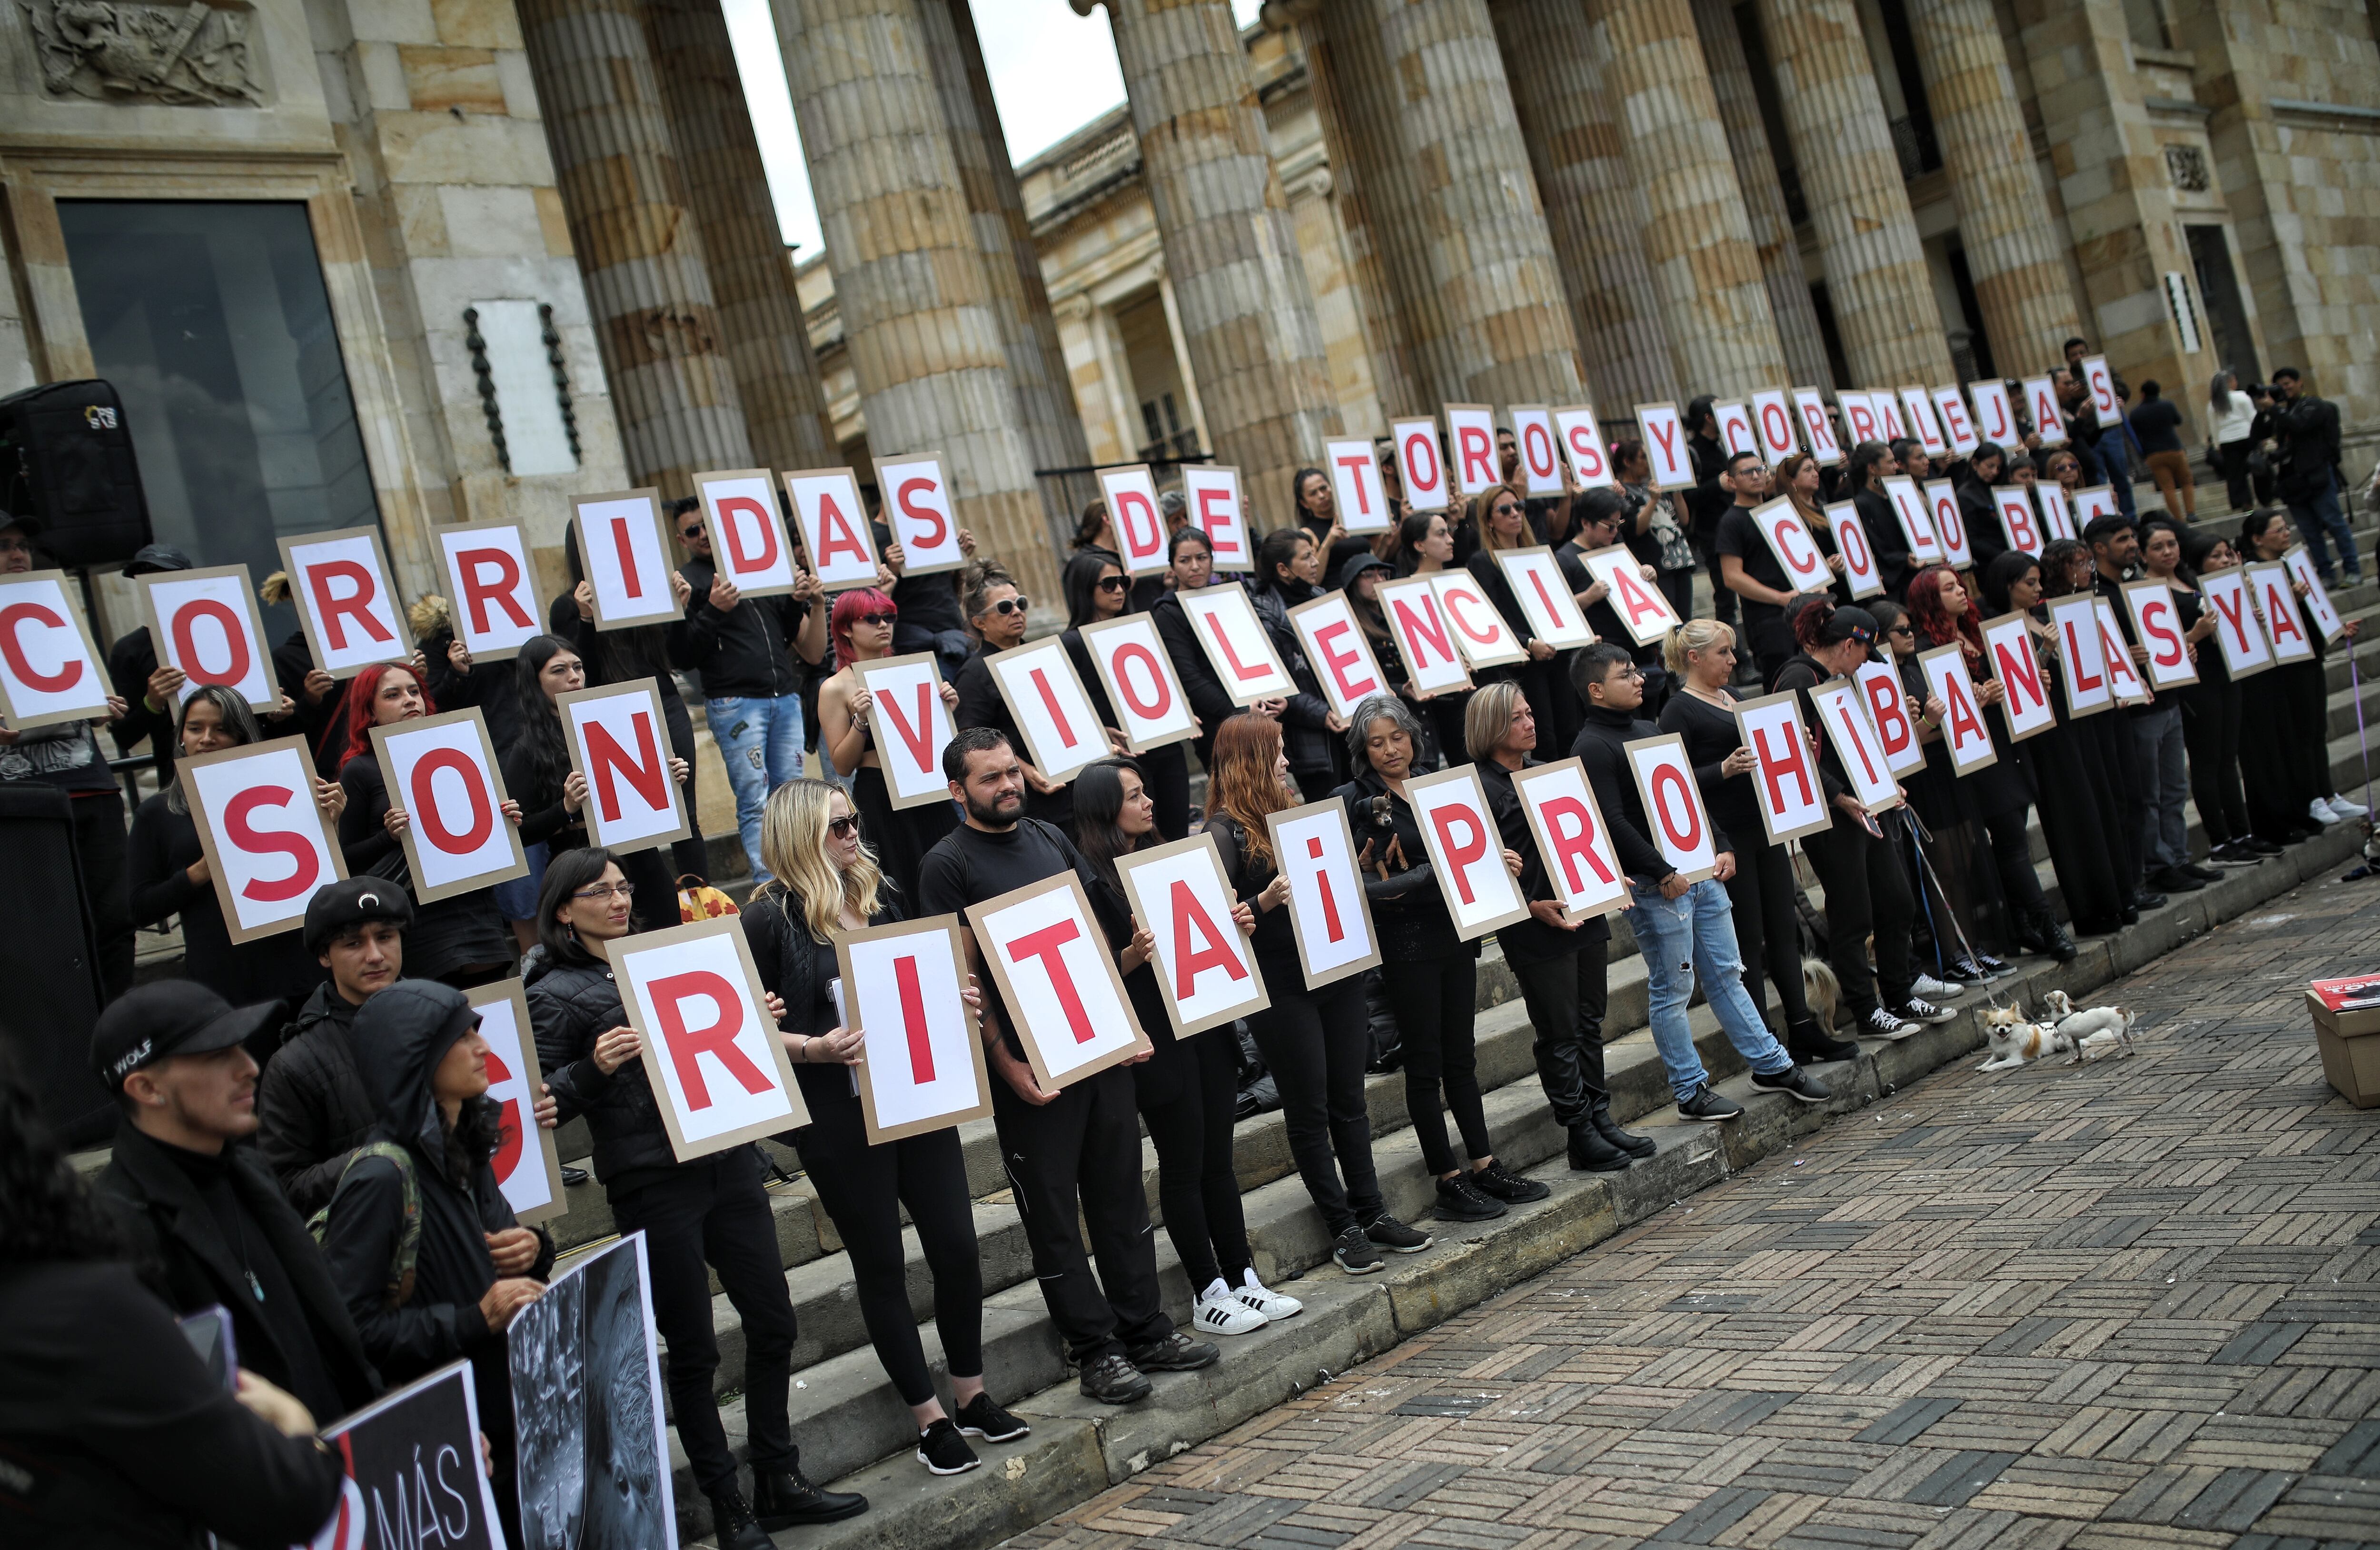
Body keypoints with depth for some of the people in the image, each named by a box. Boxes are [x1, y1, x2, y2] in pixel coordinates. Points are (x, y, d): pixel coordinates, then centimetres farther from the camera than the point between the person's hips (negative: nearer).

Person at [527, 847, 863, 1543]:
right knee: (692, 1349, 2)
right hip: (653, 1185, -6)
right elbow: (543, 1104, -8)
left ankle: (779, 1483, 25)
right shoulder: (557, 994, -5)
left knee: (773, 1321, 10)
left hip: (725, 1160, 6)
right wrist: (595, 1068, -24)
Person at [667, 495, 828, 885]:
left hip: (786, 699, 4)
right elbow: (682, 656, -5)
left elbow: (813, 653, 17)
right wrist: (713, 611, -14)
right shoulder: (688, 582, 7)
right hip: (734, 702, -4)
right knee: (755, 803, -8)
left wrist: (816, 604, 2)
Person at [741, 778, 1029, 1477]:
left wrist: (953, 1000, 0)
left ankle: (973, 1395, 25)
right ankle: (929, 1416, 19)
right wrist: (814, 1047, -23)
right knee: (881, 1263, 6)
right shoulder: (771, 918, -9)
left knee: (957, 1245, 7)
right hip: (838, 1115, -5)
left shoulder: (880, 894, 9)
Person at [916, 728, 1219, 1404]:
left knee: (1121, 1191, 12)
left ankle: (1145, 1328, 22)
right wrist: (1007, 1065, -15)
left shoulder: (1052, 839, 12)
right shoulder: (947, 865, -7)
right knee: (1052, 1210, 3)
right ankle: (1095, 1348, 12)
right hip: (1029, 1064, -6)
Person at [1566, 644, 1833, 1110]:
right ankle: (1690, 1092, 10)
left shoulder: (1649, 730, 17)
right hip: (1654, 886, -8)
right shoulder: (1592, 747, -12)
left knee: (1726, 974, 14)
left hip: (1701, 872, 8)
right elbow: (1613, 823, -19)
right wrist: (1663, 874, -19)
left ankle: (1772, 1066, 22)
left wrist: (1721, 847, 11)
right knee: (1672, 990, 1)